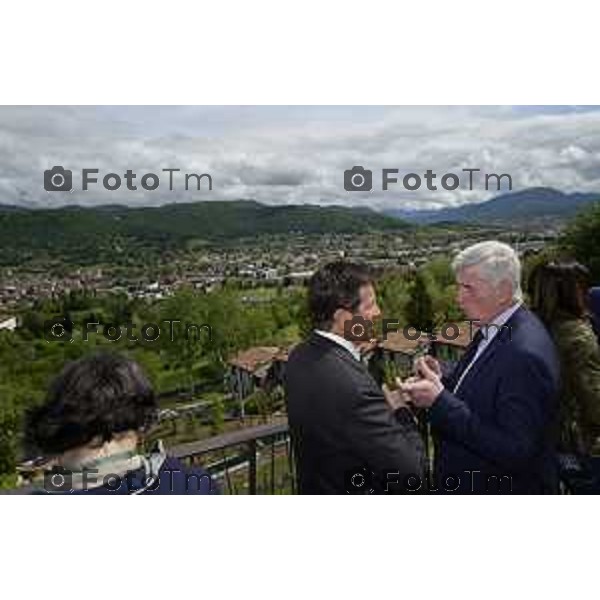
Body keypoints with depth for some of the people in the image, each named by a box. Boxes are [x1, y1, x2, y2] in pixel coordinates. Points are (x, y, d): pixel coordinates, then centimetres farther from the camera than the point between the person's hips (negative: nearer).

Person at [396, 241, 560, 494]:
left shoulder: (526, 353, -29)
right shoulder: (490, 330, -1)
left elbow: (515, 451, -29)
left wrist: (440, 401, -30)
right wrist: (442, 380, -11)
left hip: (503, 487, -8)